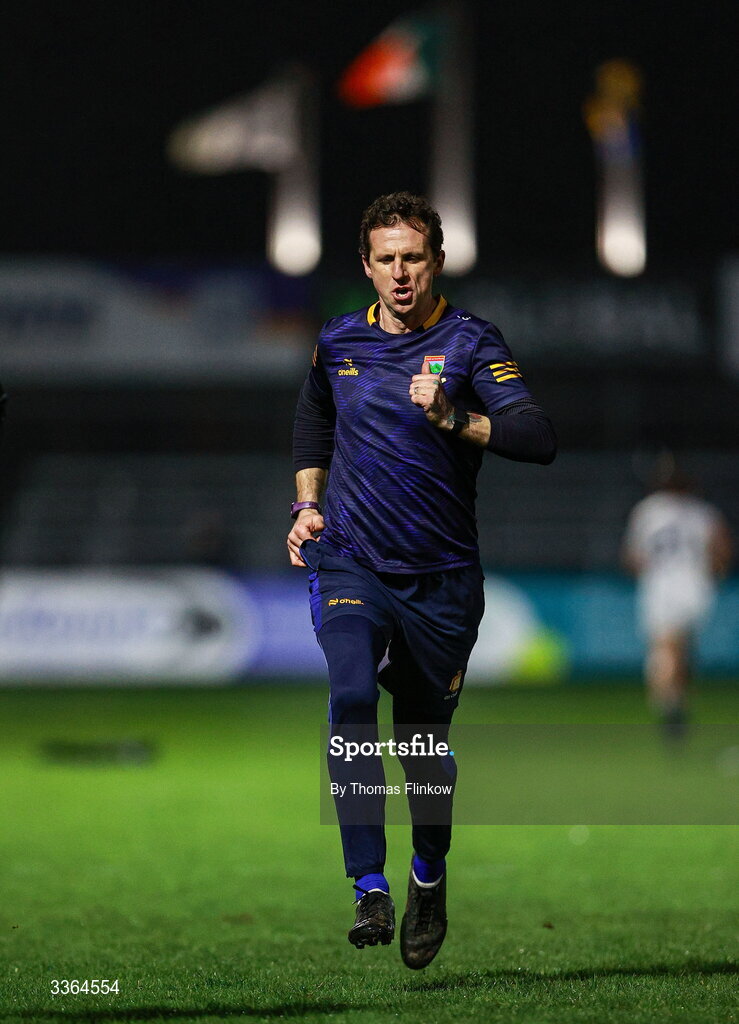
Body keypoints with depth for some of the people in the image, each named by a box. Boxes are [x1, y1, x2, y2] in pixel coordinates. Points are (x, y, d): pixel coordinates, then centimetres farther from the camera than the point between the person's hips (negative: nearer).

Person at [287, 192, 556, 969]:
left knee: (425, 741, 10)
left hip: (440, 576, -1)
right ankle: (369, 889, -25)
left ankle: (428, 879, 39)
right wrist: (308, 504, 17)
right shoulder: (339, 342, 6)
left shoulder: (470, 342, -7)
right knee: (351, 696, -25)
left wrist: (453, 419, -32)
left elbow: (537, 439, -20)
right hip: (351, 562, 1)